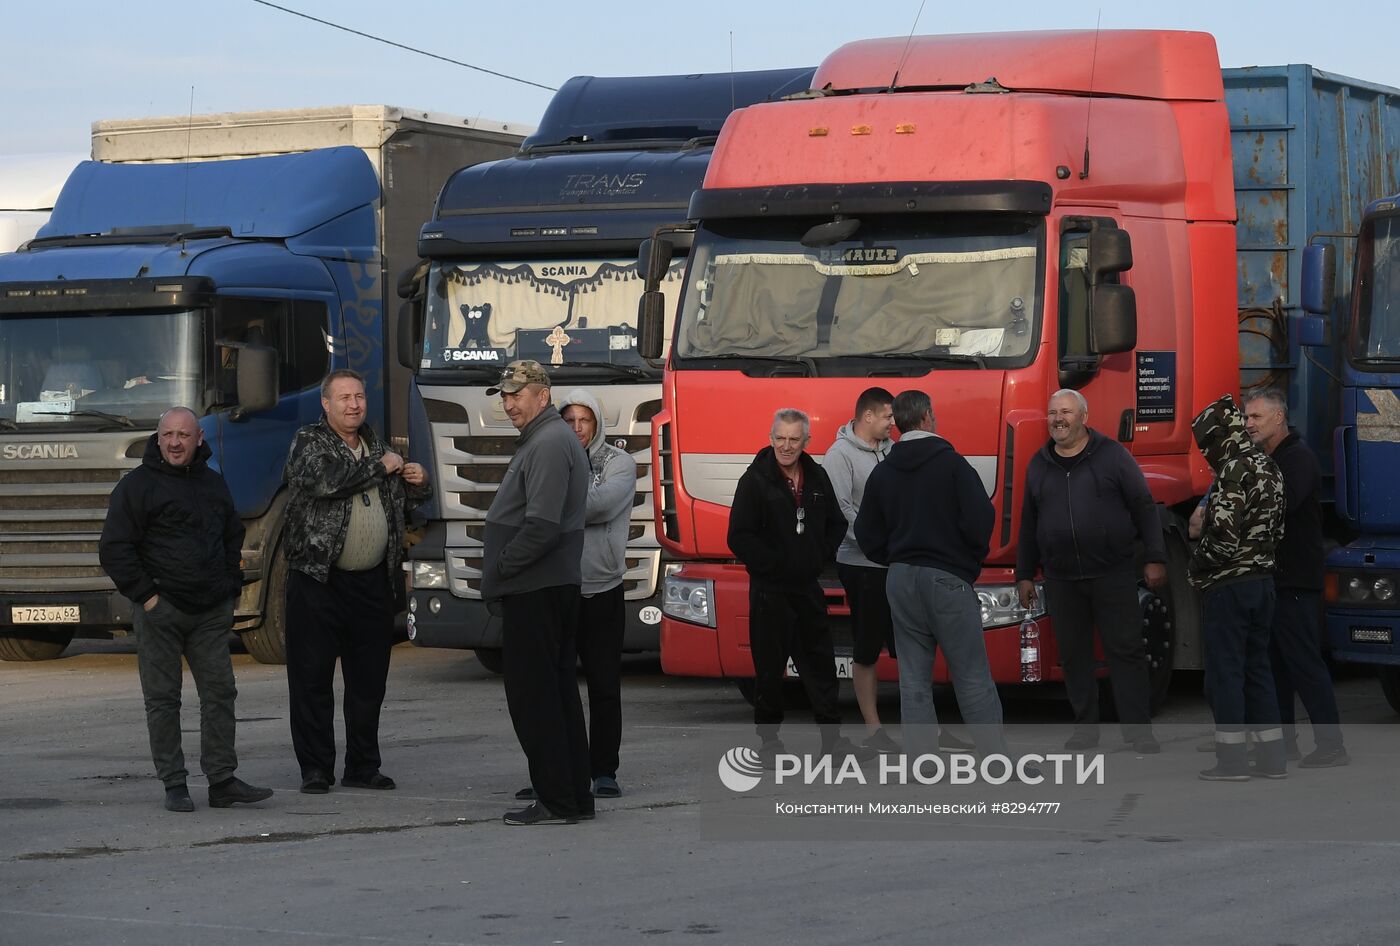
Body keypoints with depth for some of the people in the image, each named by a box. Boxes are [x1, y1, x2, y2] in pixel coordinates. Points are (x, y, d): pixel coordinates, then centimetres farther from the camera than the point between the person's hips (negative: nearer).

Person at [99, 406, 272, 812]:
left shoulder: (214, 484, 14)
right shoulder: (137, 485, -3)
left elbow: (233, 537, 27)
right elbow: (114, 549, -7)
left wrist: (230, 588, 15)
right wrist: (145, 595, -11)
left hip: (211, 612, 5)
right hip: (160, 611, -5)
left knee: (220, 693, 2)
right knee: (162, 699, -1)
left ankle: (222, 780, 6)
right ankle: (174, 784, 4)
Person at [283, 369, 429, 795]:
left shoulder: (374, 444, 17)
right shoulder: (308, 442, -1)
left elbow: (403, 499, 29)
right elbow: (323, 479, -23)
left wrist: (418, 483, 6)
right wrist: (379, 467, -12)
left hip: (373, 582, 5)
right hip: (319, 580, -5)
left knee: (369, 679, 9)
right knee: (313, 677, -3)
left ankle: (363, 767, 17)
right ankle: (315, 770, 2)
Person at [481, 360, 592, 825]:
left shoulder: (548, 444, -16)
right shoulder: (551, 439, 18)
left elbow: (542, 525, -24)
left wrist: (500, 567, -14)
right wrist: (502, 569, 16)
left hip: (535, 591, -11)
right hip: (558, 586, 11)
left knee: (533, 695, -7)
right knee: (558, 691, 13)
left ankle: (556, 801, -6)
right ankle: (575, 796, 17)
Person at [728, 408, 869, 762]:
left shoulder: (817, 477, 8)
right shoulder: (755, 481, -9)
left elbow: (836, 524, 19)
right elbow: (740, 537, -13)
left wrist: (822, 557, 5)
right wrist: (771, 564, -14)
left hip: (808, 587, 5)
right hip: (770, 590, -5)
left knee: (821, 664, 8)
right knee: (770, 667, 1)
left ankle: (832, 738, 14)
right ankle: (768, 740, 11)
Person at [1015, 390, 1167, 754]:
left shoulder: (1112, 455, 0)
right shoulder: (1039, 465, 12)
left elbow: (1144, 507, 0)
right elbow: (1029, 524, 18)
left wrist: (1155, 559, -5)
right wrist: (1024, 574, 15)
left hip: (1113, 573, -4)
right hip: (1062, 580, 4)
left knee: (1126, 651, -3)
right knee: (1074, 656, 6)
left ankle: (1139, 732, -1)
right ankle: (1085, 729, 14)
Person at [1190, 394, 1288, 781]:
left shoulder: (1235, 470, -17)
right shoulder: (1268, 467, 12)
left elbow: (1224, 534, -23)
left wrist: (1197, 563, -7)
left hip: (1229, 585, -9)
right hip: (1263, 579, 9)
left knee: (1224, 672, -2)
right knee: (1257, 668, 14)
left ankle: (1232, 760, 0)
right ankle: (1273, 757, 15)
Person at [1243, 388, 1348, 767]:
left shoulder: (1298, 458, -11)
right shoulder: (1264, 460, 19)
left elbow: (1282, 504, -28)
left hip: (1295, 580, -10)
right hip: (1270, 576, 10)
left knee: (1304, 662, -10)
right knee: (1275, 663, 12)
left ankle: (1331, 745, -9)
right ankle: (1282, 740, 18)